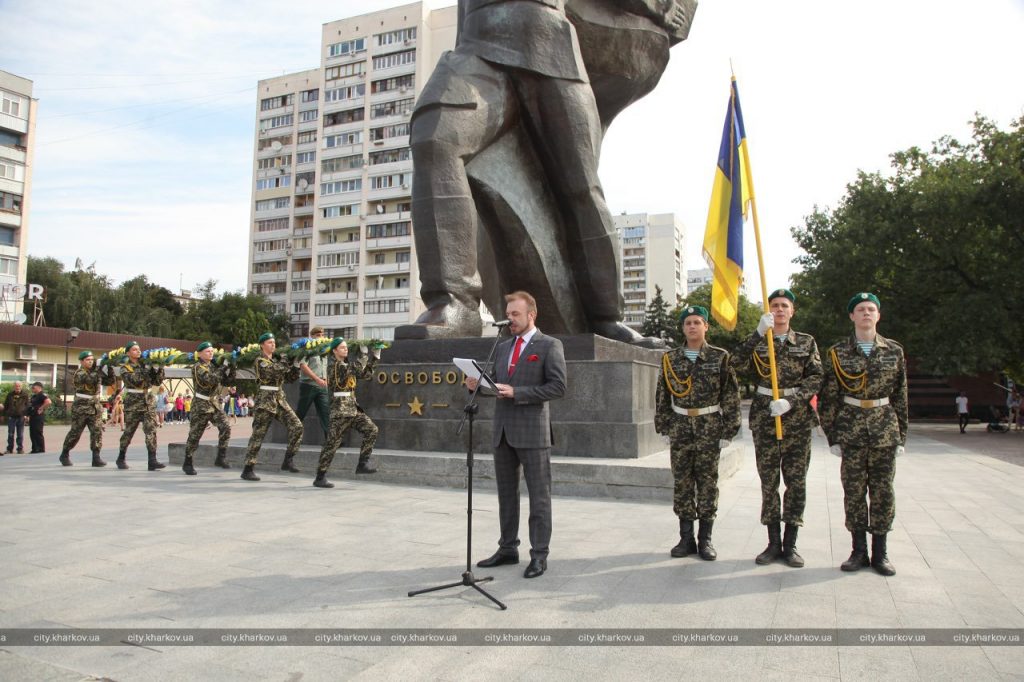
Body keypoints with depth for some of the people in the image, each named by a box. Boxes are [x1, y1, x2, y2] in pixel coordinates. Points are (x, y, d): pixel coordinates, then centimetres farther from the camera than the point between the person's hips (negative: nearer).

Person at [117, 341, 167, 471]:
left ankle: (152, 461, -11)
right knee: (129, 432, 7)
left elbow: (157, 382, 9)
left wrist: (159, 369, -4)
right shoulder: (125, 368, -1)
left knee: (151, 431, -8)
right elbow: (134, 380, -19)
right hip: (133, 402, -3)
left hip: (148, 401, 3)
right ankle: (121, 458, 26)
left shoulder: (146, 365, 11)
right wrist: (146, 370, -22)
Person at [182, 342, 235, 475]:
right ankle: (187, 464, 16)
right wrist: (223, 368, -25)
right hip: (201, 404, -6)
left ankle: (221, 459, -4)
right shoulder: (198, 367, -10)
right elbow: (209, 379, -28)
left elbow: (226, 380, 7)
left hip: (214, 403, 6)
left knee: (225, 428, -11)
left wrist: (231, 368, -9)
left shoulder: (214, 365, 11)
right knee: (194, 435, 2)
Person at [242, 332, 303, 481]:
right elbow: (278, 370, -23)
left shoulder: (277, 360, 17)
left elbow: (291, 377, 13)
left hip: (280, 400, 6)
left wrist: (296, 363, -1)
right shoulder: (260, 361, -6)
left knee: (297, 426, -10)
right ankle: (248, 469, 9)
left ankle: (288, 460, -4)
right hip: (265, 400, -6)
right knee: (258, 435, -1)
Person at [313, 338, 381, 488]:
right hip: (340, 409, -8)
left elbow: (365, 375, 16)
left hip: (353, 407, 8)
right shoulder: (333, 365, -8)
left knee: (371, 429, -8)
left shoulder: (347, 365, 18)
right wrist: (364, 355, -11)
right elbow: (356, 369, -22)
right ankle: (320, 478, 3)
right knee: (332, 443, -5)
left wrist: (374, 358, 10)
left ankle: (362, 464, -3)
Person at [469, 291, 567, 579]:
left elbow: (557, 387, -13)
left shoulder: (549, 345, -4)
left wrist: (516, 392, -18)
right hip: (503, 430, 7)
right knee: (506, 493, 14)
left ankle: (539, 555, 10)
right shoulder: (503, 347, 15)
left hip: (532, 431, -7)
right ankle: (508, 548, 26)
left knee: (539, 496, 2)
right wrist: (478, 386, -3)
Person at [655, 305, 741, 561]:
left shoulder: (720, 357, -1)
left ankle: (706, 539, 14)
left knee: (708, 482, 4)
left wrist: (728, 431, -6)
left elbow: (731, 397, -2)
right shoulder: (670, 359, 6)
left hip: (710, 430, -2)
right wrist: (665, 429, 4)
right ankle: (686, 538, 16)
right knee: (682, 482, 6)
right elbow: (662, 397, 8)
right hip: (680, 429, 2)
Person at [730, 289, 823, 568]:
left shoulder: (807, 342, 8)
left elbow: (815, 377, -2)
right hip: (764, 419, 0)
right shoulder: (757, 342, 7)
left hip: (798, 419, 0)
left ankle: (790, 544, 12)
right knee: (768, 482, 4)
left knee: (796, 481, 2)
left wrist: (790, 400, -17)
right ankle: (773, 543, 14)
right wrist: (759, 333, -21)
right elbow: (737, 364, -12)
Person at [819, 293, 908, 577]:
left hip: (885, 428, 1)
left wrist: (901, 436, 6)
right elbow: (829, 397, 1)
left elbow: (900, 397, 9)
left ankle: (880, 552, 16)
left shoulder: (894, 351, 6)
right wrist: (833, 436, -2)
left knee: (883, 490, 5)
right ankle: (859, 550, 14)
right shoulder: (838, 352, 1)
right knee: (854, 490, 3)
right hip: (851, 428, -1)